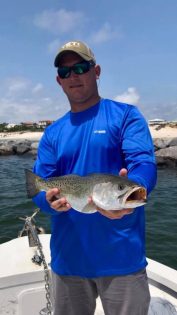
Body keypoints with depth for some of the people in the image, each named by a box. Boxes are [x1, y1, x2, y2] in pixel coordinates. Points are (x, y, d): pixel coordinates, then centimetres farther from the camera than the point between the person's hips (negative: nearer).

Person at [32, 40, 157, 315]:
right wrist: (51, 200, -21)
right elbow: (39, 187, 3)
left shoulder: (125, 115, -2)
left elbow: (145, 164, -16)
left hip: (122, 256, -3)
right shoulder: (52, 133, 9)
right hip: (67, 258, 4)